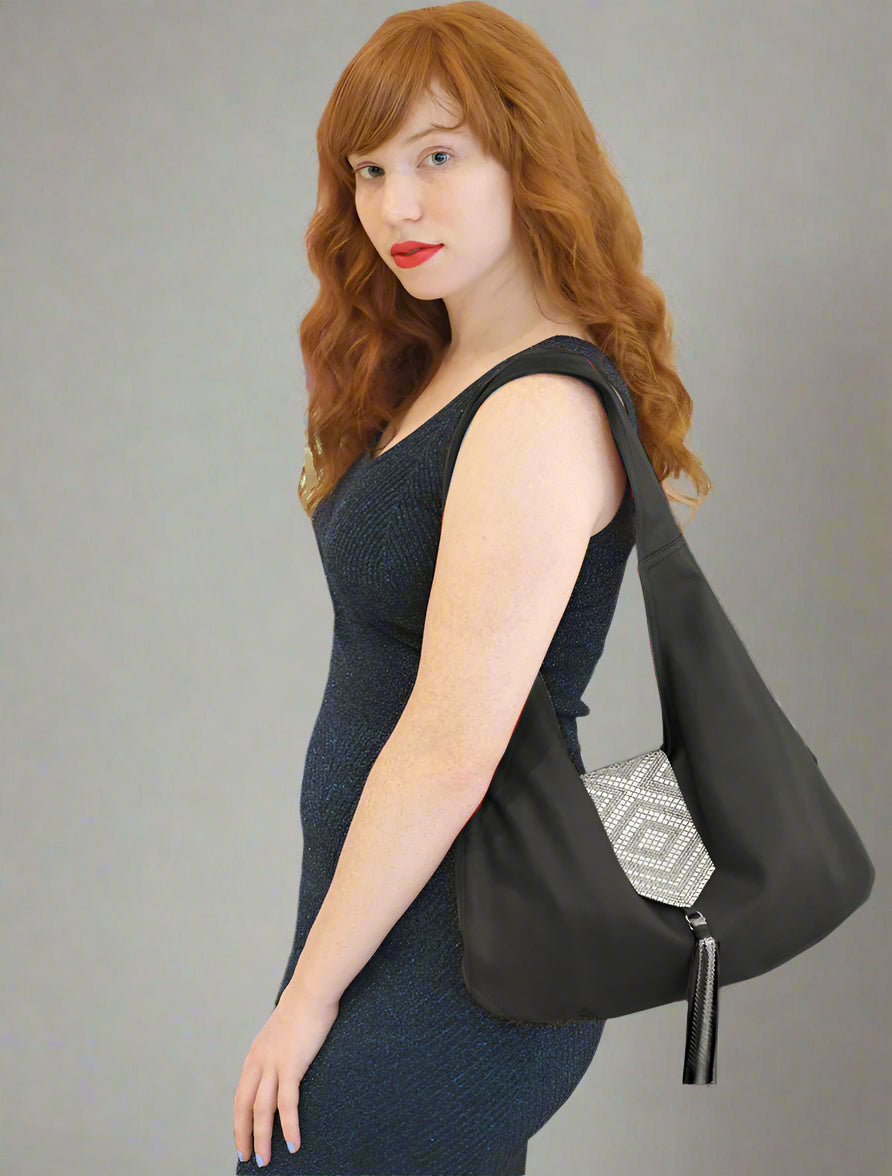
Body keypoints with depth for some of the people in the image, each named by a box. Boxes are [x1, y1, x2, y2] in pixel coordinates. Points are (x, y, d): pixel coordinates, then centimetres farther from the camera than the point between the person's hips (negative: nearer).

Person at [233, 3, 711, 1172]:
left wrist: (309, 991, -15)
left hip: (455, 972, -8)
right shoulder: (435, 377, 8)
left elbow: (451, 752, -23)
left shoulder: (543, 415, -21)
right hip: (401, 911, 8)